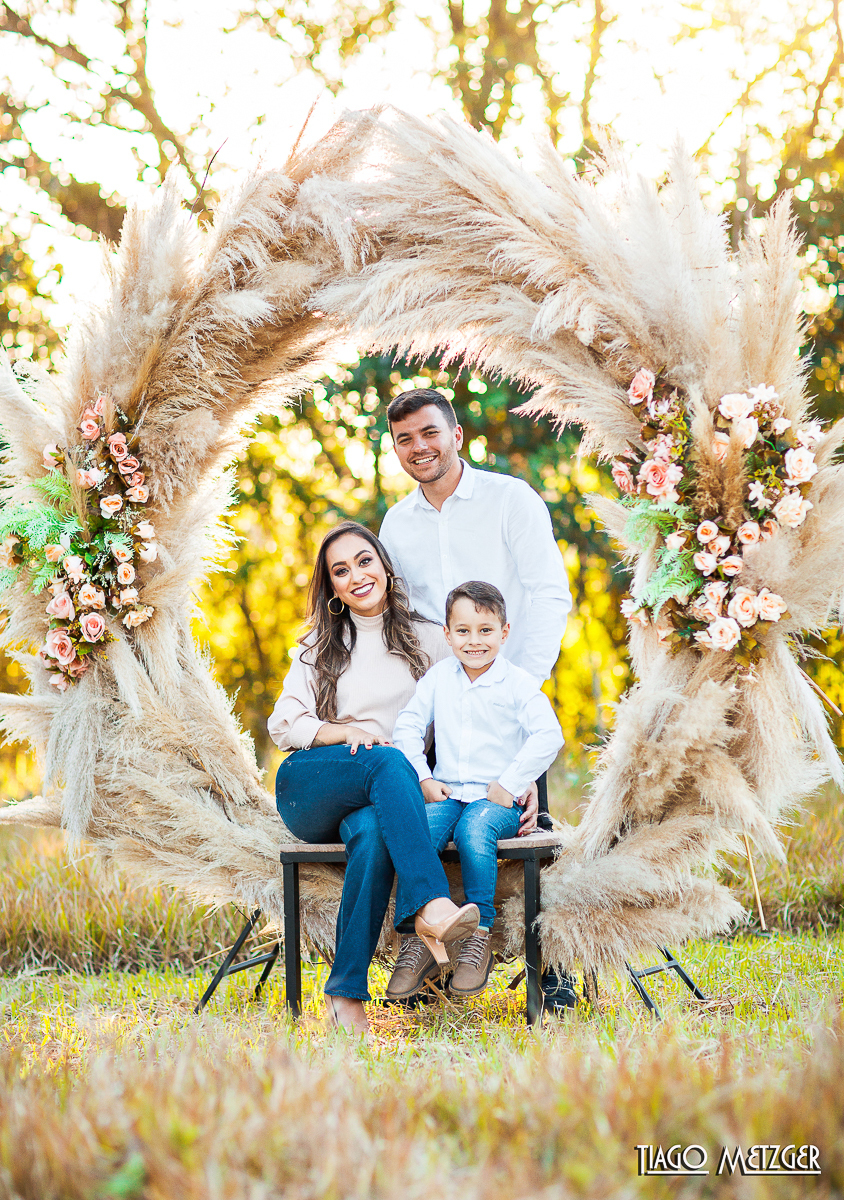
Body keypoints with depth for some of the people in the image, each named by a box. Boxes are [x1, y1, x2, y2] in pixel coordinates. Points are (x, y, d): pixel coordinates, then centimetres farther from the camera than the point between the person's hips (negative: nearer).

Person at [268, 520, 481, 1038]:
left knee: (372, 832, -38)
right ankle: (431, 907, -51)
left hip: (379, 799, 0)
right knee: (389, 761, -34)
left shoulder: (428, 640, 17)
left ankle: (347, 994, -37)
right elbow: (283, 724, 10)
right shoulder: (319, 646, 20)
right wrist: (348, 732, -8)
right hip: (309, 791, 0)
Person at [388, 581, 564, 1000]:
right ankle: (419, 939, -21)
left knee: (474, 831, -35)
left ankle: (480, 937, -22)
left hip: (497, 797, -3)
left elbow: (548, 737, -11)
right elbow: (407, 727, 13)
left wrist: (508, 784, -15)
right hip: (445, 793, 3)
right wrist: (423, 778, -1)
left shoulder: (518, 683, -1)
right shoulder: (438, 677, 11)